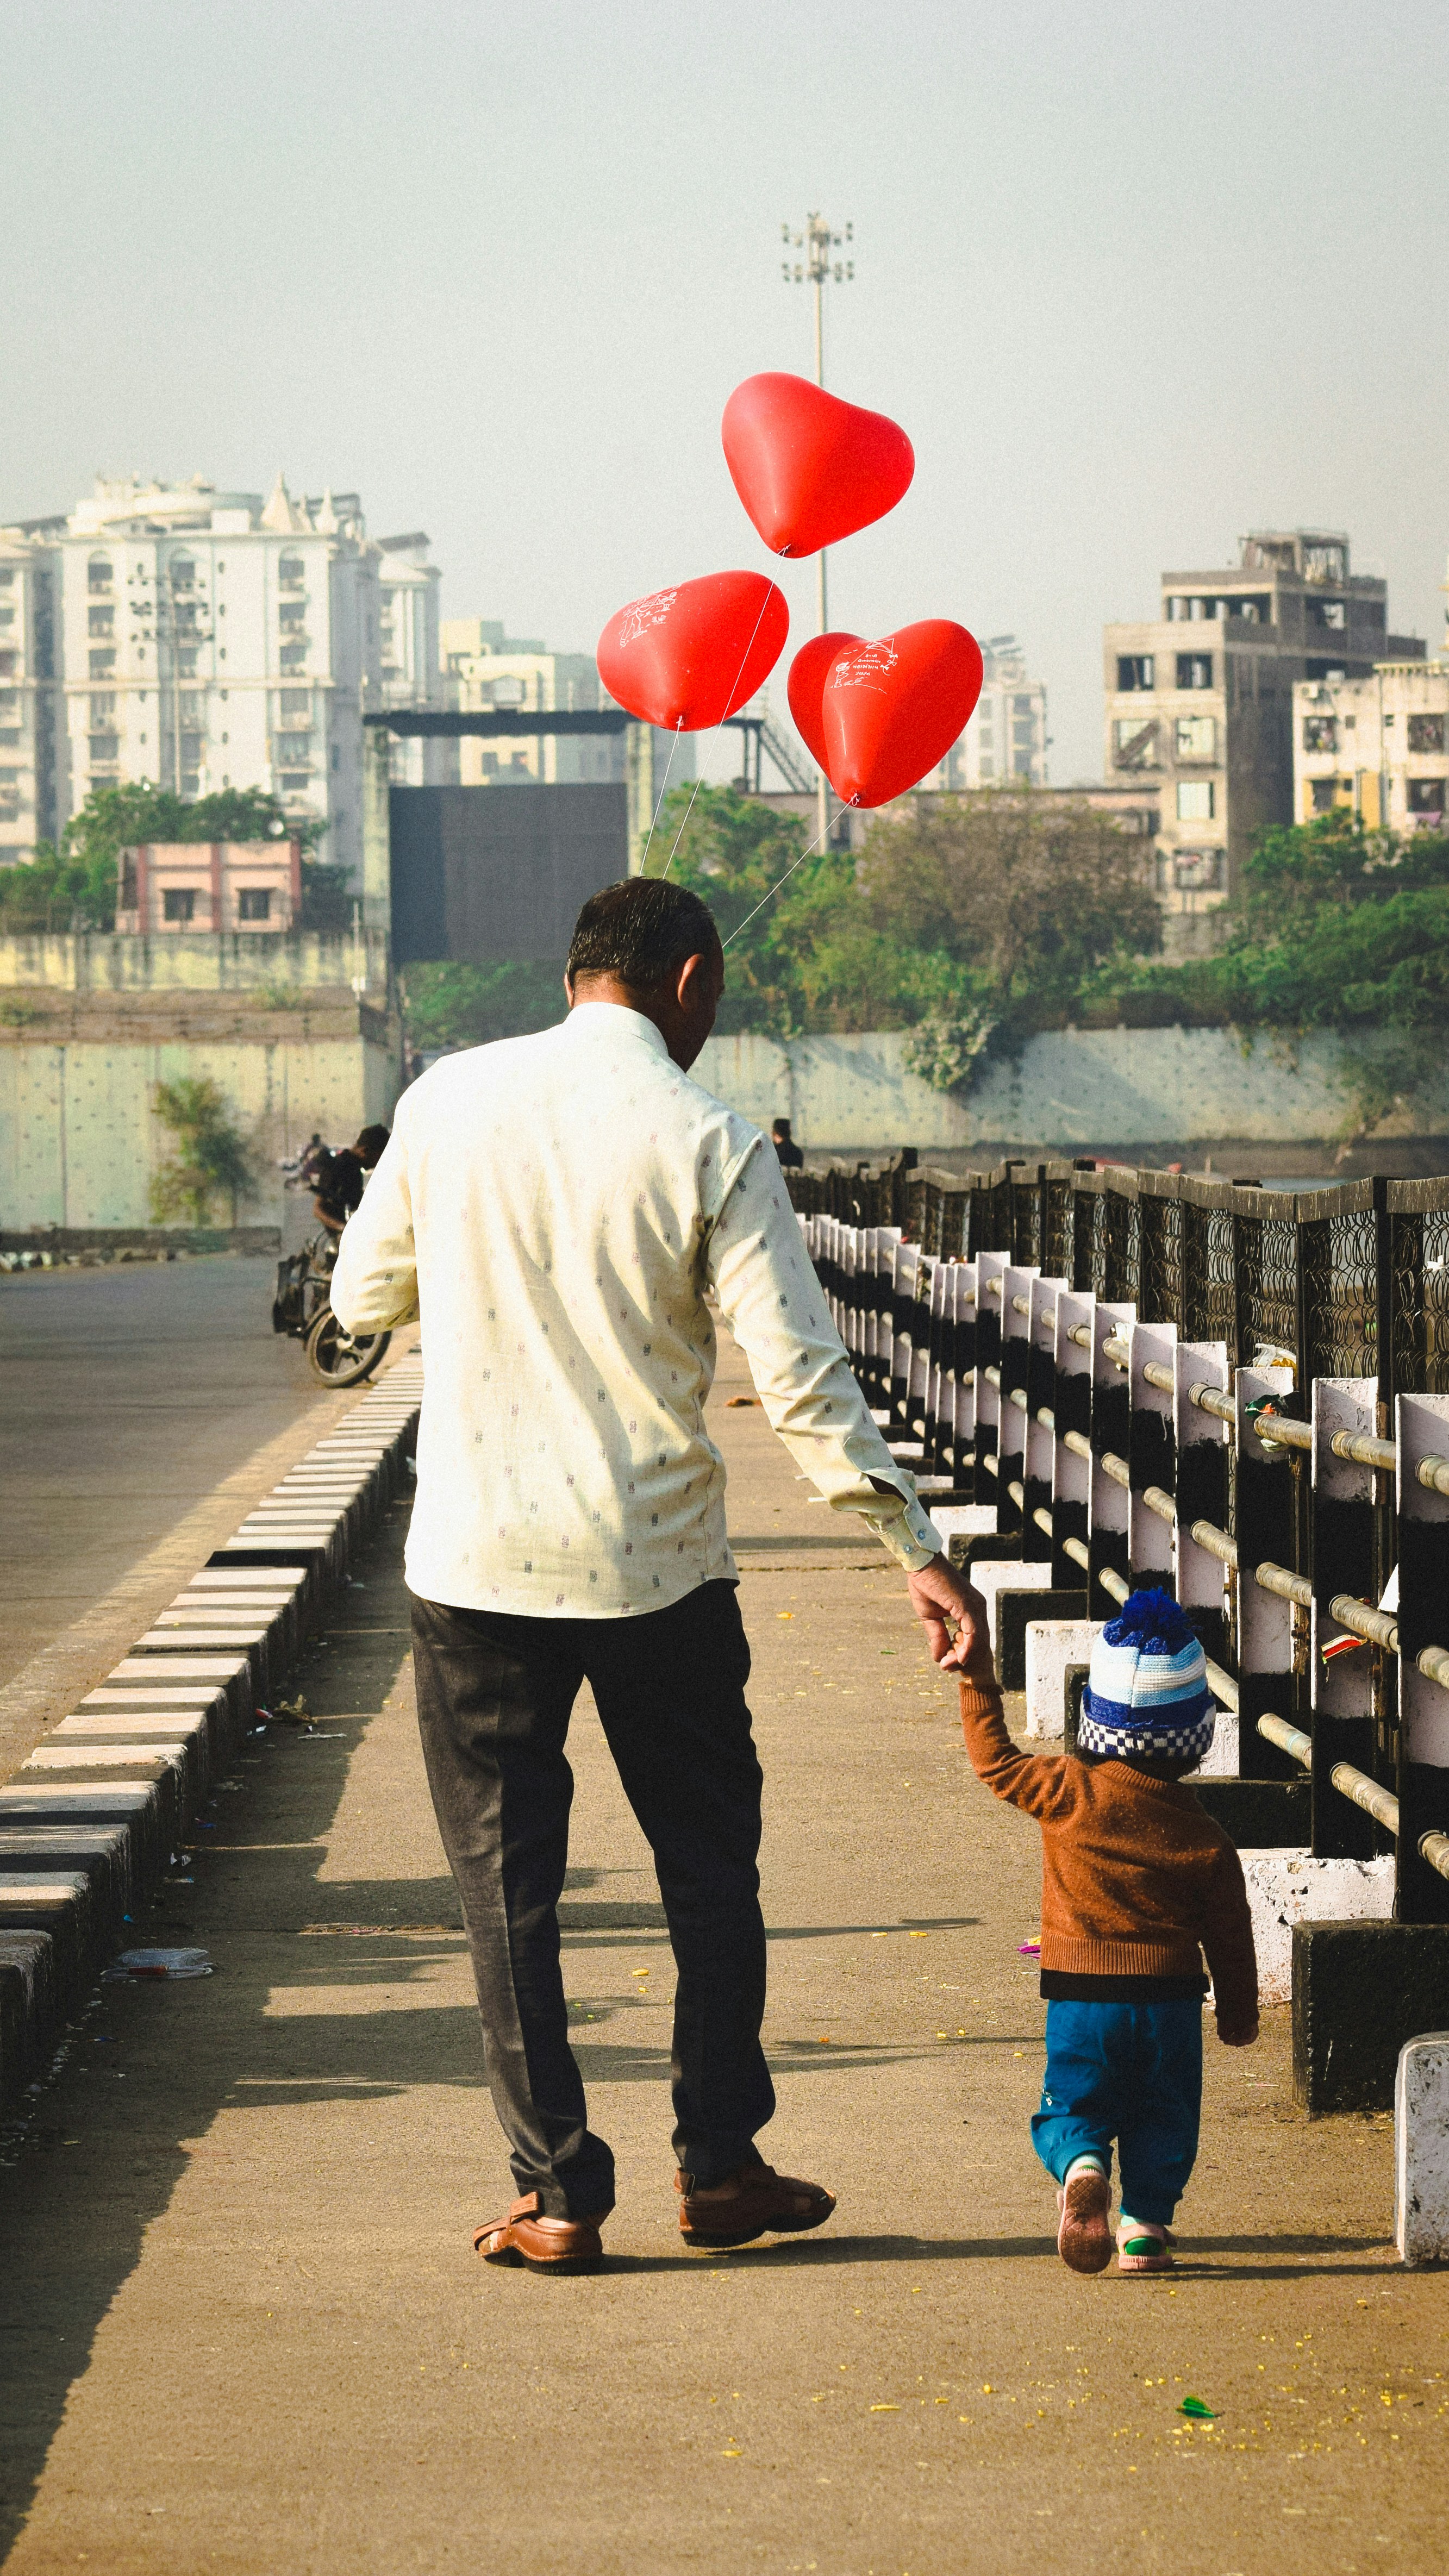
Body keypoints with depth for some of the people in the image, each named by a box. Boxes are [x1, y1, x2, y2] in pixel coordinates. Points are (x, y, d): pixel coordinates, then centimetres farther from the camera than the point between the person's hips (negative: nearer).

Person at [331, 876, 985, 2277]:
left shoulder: (450, 1098, -2)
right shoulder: (707, 1144, -8)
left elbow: (363, 1296, 9)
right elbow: (799, 1378, -11)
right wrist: (917, 1548, -7)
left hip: (477, 1565, 1)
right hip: (658, 1564, -1)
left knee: (506, 1876, 8)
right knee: (708, 1860, 16)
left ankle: (556, 2195, 8)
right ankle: (719, 2165, 22)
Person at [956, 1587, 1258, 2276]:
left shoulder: (1072, 1793, -9)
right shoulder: (1203, 1838, -3)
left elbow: (994, 1758, 1)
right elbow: (1228, 1934, 5)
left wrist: (977, 1678, 9)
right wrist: (1239, 2013, 18)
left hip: (1080, 1995, -1)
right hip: (1169, 1998, 1)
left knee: (1072, 2109, 9)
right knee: (1162, 2116, 15)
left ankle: (1081, 2167, -21)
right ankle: (1144, 2223, 5)